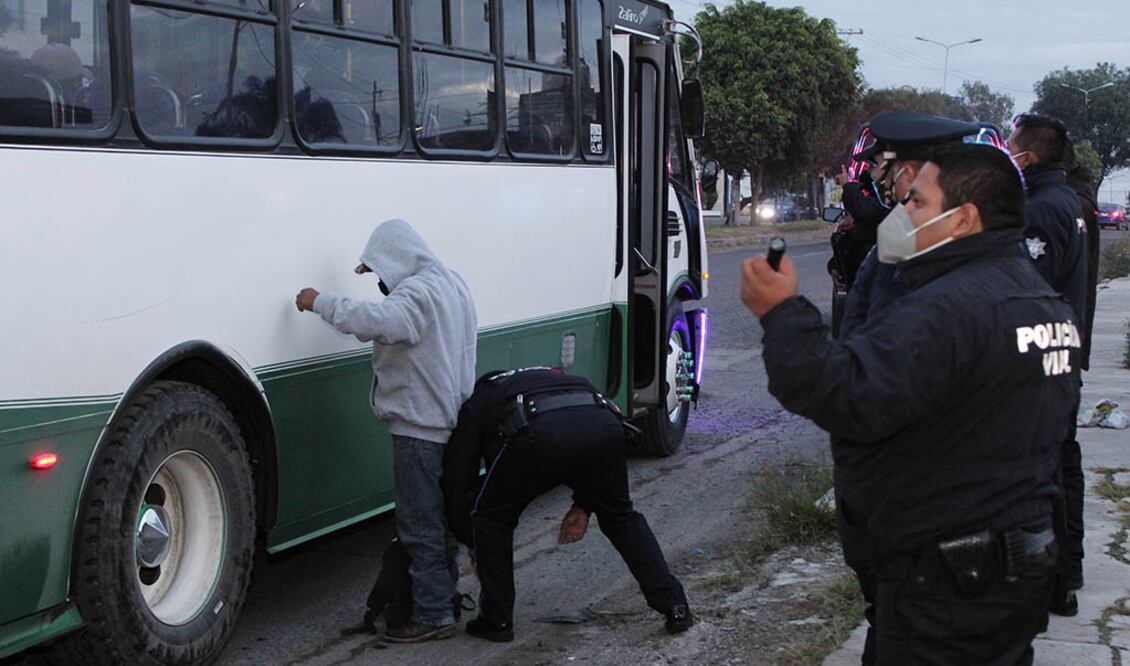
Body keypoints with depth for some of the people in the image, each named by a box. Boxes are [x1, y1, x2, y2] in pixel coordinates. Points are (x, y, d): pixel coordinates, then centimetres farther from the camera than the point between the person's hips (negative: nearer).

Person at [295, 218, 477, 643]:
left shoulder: (417, 291, -19)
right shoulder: (452, 284, 14)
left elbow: (374, 320, -35)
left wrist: (320, 302, -25)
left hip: (420, 428, -10)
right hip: (449, 422, 10)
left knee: (420, 525, -3)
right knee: (440, 518, 18)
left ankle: (433, 615, 1)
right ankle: (444, 597, 27)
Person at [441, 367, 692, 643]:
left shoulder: (475, 405, 36)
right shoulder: (551, 377, 46)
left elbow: (457, 475, 33)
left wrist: (474, 544, 45)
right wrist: (584, 506, 38)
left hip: (540, 434, -4)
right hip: (602, 423, 4)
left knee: (491, 516, 23)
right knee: (621, 517, 29)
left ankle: (496, 621, 26)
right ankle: (675, 608, 24)